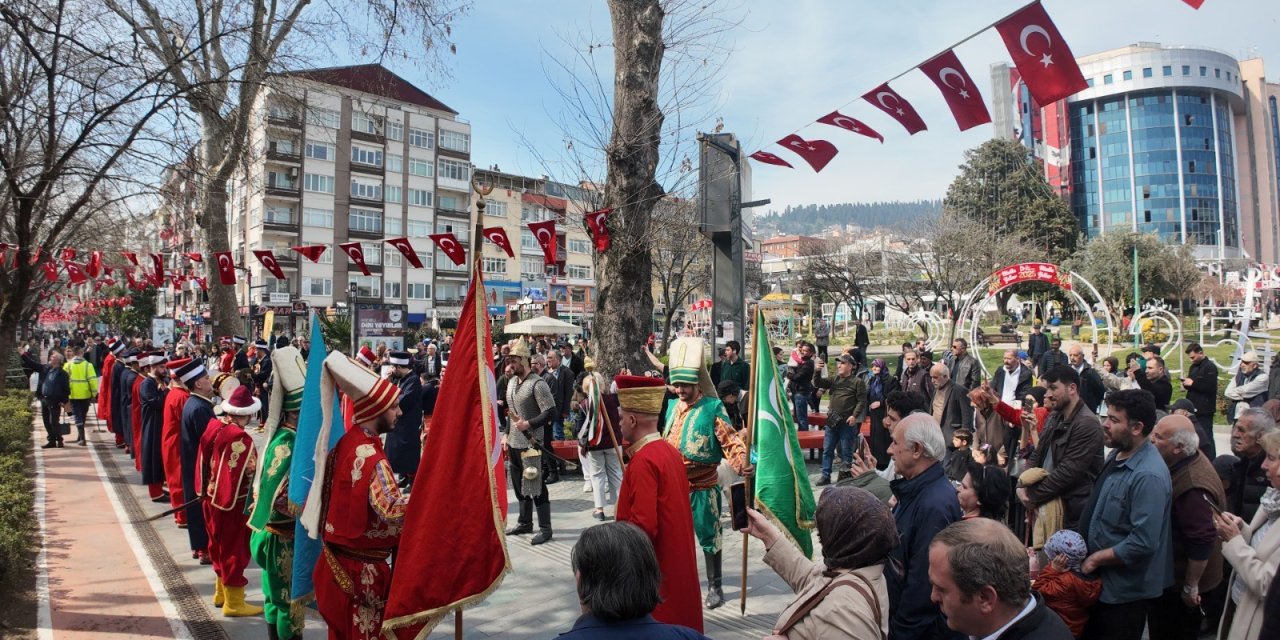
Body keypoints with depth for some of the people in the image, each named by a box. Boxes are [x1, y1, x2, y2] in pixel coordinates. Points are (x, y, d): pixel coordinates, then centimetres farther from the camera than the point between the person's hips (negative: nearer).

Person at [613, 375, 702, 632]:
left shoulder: (643, 461, -22)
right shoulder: (671, 451, 6)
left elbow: (642, 525, -25)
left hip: (654, 567, -9)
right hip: (676, 561, 9)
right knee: (677, 621, 18)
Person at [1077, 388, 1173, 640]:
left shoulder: (1148, 476, -27)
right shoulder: (1117, 454, 1)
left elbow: (1143, 543, -30)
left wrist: (1096, 559, -19)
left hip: (1124, 591, -8)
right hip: (1101, 580, 8)